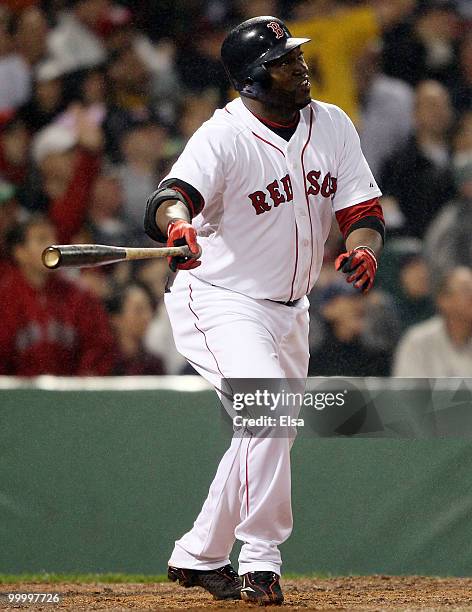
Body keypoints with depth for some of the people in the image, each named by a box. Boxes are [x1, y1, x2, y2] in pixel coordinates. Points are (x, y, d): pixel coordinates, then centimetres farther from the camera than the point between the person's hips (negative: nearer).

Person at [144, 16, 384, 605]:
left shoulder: (332, 125, -2)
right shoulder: (224, 136, -21)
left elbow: (364, 211, -2)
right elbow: (168, 201, -37)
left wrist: (363, 250, -25)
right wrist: (178, 225, -60)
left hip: (288, 310, 7)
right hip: (218, 301, -7)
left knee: (271, 437, 13)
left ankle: (197, 556, 29)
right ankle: (260, 558, -16)